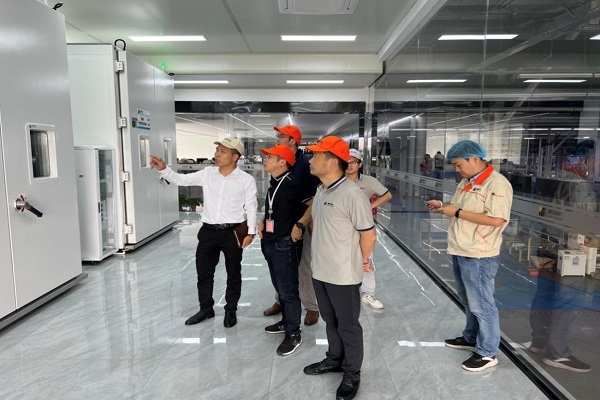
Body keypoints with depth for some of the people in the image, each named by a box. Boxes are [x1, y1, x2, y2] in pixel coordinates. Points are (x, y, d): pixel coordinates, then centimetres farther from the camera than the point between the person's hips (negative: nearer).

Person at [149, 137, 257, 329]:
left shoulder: (246, 180, -7)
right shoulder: (207, 173, 4)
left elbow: (251, 208, -5)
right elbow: (181, 180, 7)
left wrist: (251, 232, -10)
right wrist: (163, 169, -8)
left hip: (232, 232, -4)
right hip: (208, 231, 4)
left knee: (233, 274, 10)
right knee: (203, 272, 14)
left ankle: (231, 311, 29)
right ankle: (206, 308, 34)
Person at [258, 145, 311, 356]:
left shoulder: (293, 183, -19)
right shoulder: (274, 183, 10)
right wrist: (262, 221, 13)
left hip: (285, 245, -9)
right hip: (270, 243, 9)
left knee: (288, 291, 1)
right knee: (280, 288, 21)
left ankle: (293, 335, 15)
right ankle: (287, 321, 38)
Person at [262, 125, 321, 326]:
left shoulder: (306, 164, -15)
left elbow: (315, 199, -18)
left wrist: (301, 224, -26)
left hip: (302, 224, -6)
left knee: (304, 268, 6)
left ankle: (312, 307, 22)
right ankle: (281, 301, 34)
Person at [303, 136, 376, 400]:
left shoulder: (352, 194, -22)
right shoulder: (320, 191, 5)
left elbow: (368, 234, -15)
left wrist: (362, 261, -2)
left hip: (343, 275, -7)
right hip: (320, 270, 8)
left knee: (348, 325, 10)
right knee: (330, 321, 23)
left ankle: (352, 375, 28)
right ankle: (335, 360, 43)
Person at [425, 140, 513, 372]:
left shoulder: (497, 184, -17)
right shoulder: (466, 182, 12)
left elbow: (496, 220, -25)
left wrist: (456, 212, -21)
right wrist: (443, 206, 4)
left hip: (479, 256, -9)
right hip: (460, 252, 9)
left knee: (481, 304, 3)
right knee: (468, 301, 22)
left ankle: (487, 353, 18)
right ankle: (471, 338, 39)